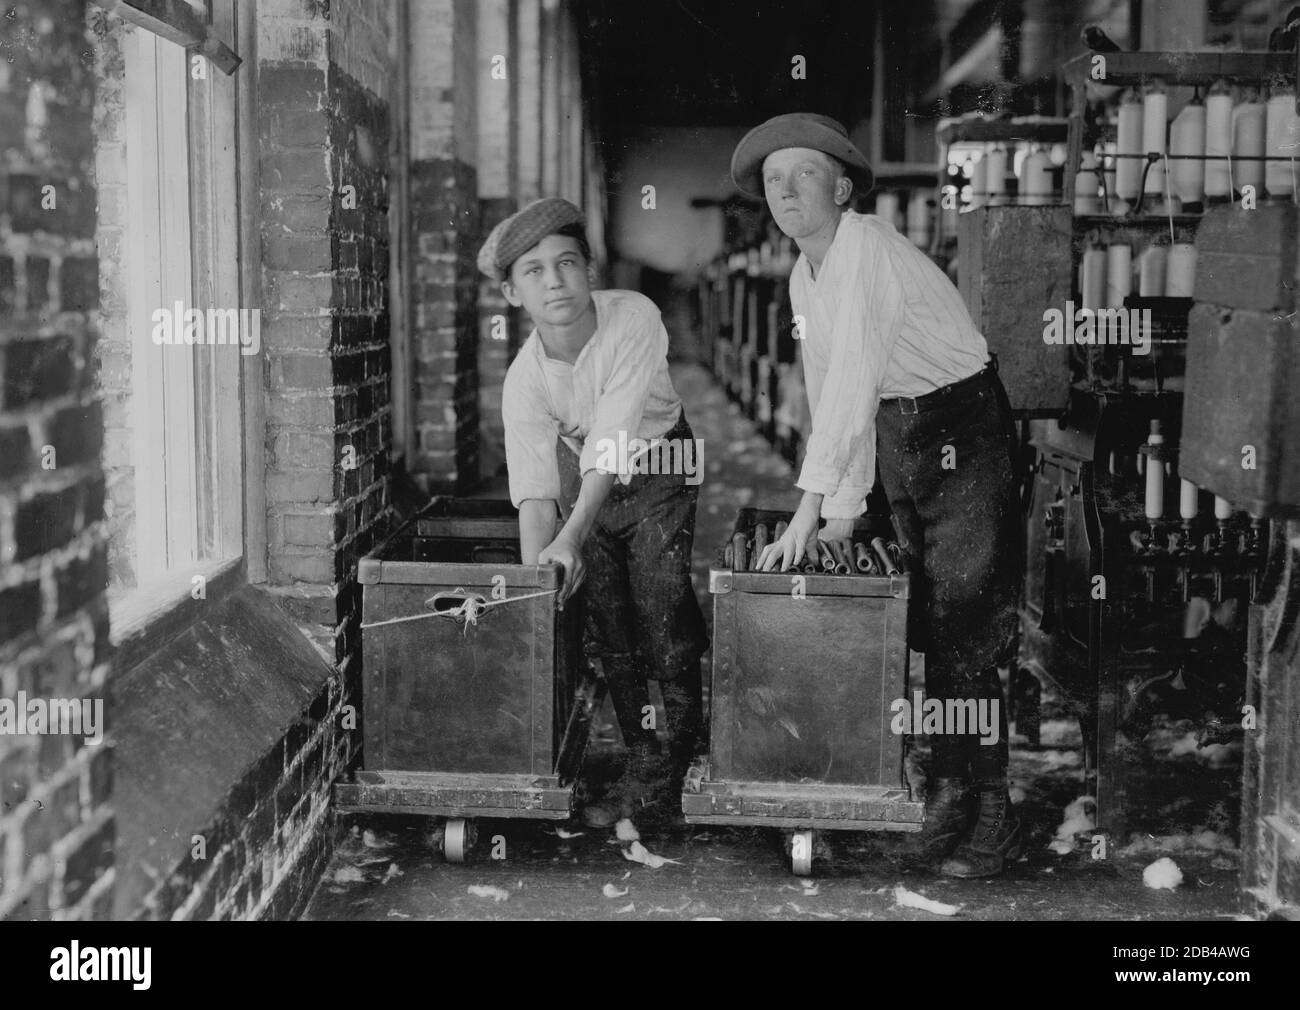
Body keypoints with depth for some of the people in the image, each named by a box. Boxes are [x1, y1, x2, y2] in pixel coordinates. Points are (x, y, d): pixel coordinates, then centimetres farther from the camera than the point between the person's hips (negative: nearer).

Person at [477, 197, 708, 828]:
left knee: (662, 607, -12)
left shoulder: (634, 319, -31)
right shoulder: (524, 379, -22)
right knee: (607, 623, 2)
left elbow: (613, 440, -36)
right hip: (582, 479, 3)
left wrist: (571, 537, -43)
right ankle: (644, 765, 16)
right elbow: (534, 492, -25)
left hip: (657, 461, -3)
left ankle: (687, 752, 6)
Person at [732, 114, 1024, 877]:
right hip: (897, 438, 8)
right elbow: (827, 396, 10)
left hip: (964, 433, -8)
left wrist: (805, 514, -30)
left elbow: (852, 384, -28)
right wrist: (841, 512, 4)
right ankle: (950, 786, 21)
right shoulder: (804, 279, 8)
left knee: (965, 632, -8)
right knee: (928, 627, 11)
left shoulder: (869, 249, -20)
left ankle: (995, 813, 0)